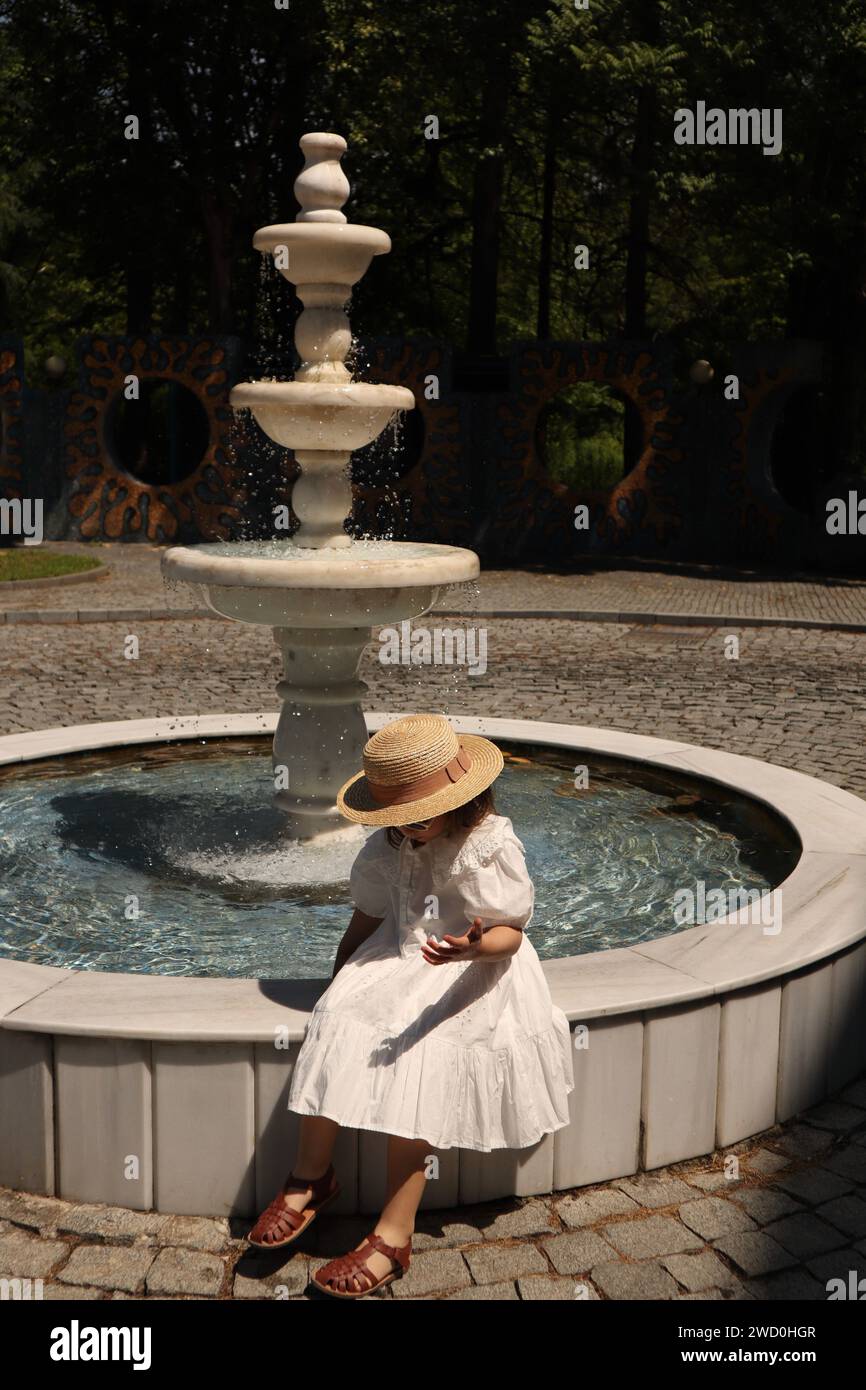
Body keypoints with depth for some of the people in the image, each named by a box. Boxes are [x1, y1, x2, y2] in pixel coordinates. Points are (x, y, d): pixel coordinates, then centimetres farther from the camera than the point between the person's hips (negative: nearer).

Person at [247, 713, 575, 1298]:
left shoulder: (491, 845, -15)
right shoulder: (391, 844, 3)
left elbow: (509, 933, -15)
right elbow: (368, 915, 14)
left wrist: (472, 947, -37)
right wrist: (340, 981, 13)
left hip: (472, 970, -5)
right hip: (400, 956, 6)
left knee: (419, 1057, -28)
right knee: (334, 1024, -21)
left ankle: (394, 1234, -23)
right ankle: (310, 1176, -4)